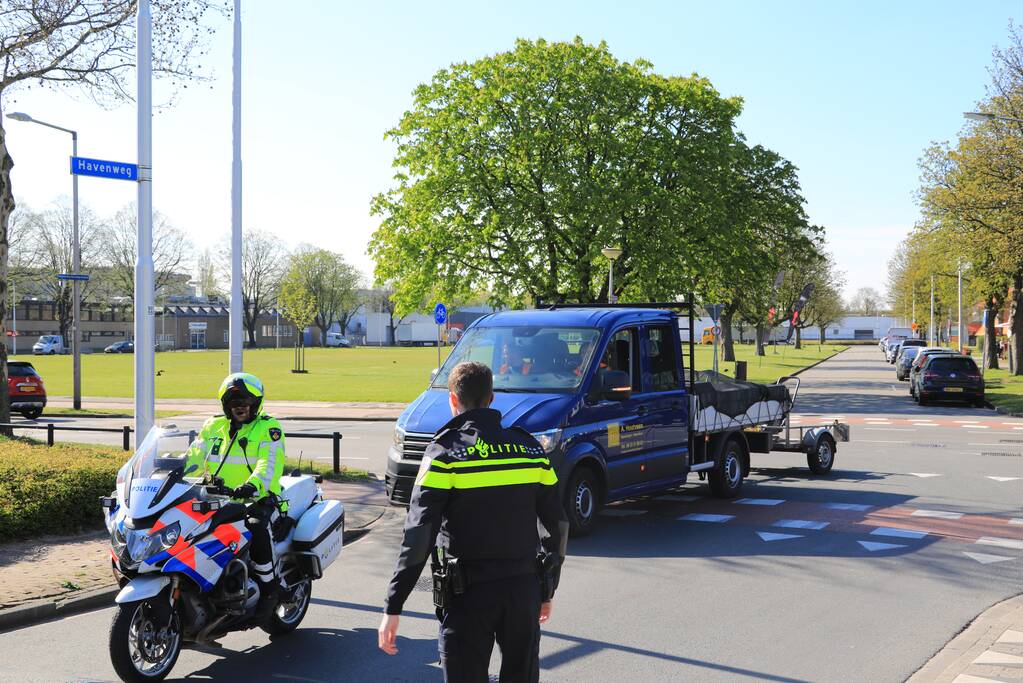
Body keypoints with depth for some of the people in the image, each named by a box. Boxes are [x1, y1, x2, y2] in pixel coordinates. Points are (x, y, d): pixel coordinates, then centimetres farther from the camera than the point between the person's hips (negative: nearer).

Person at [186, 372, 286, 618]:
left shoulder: (269, 428, -2)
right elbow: (194, 458, 10)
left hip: (258, 499, -5)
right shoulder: (213, 426, 16)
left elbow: (270, 463, -17)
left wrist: (253, 484, -37)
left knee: (255, 527, -35)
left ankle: (269, 587, -16)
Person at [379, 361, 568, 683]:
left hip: (469, 594, -4)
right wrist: (547, 591, 19)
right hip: (525, 589, 4)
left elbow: (418, 535, -16)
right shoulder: (531, 449, 4)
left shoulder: (445, 453, -9)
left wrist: (392, 608, -13)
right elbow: (558, 526, 8)